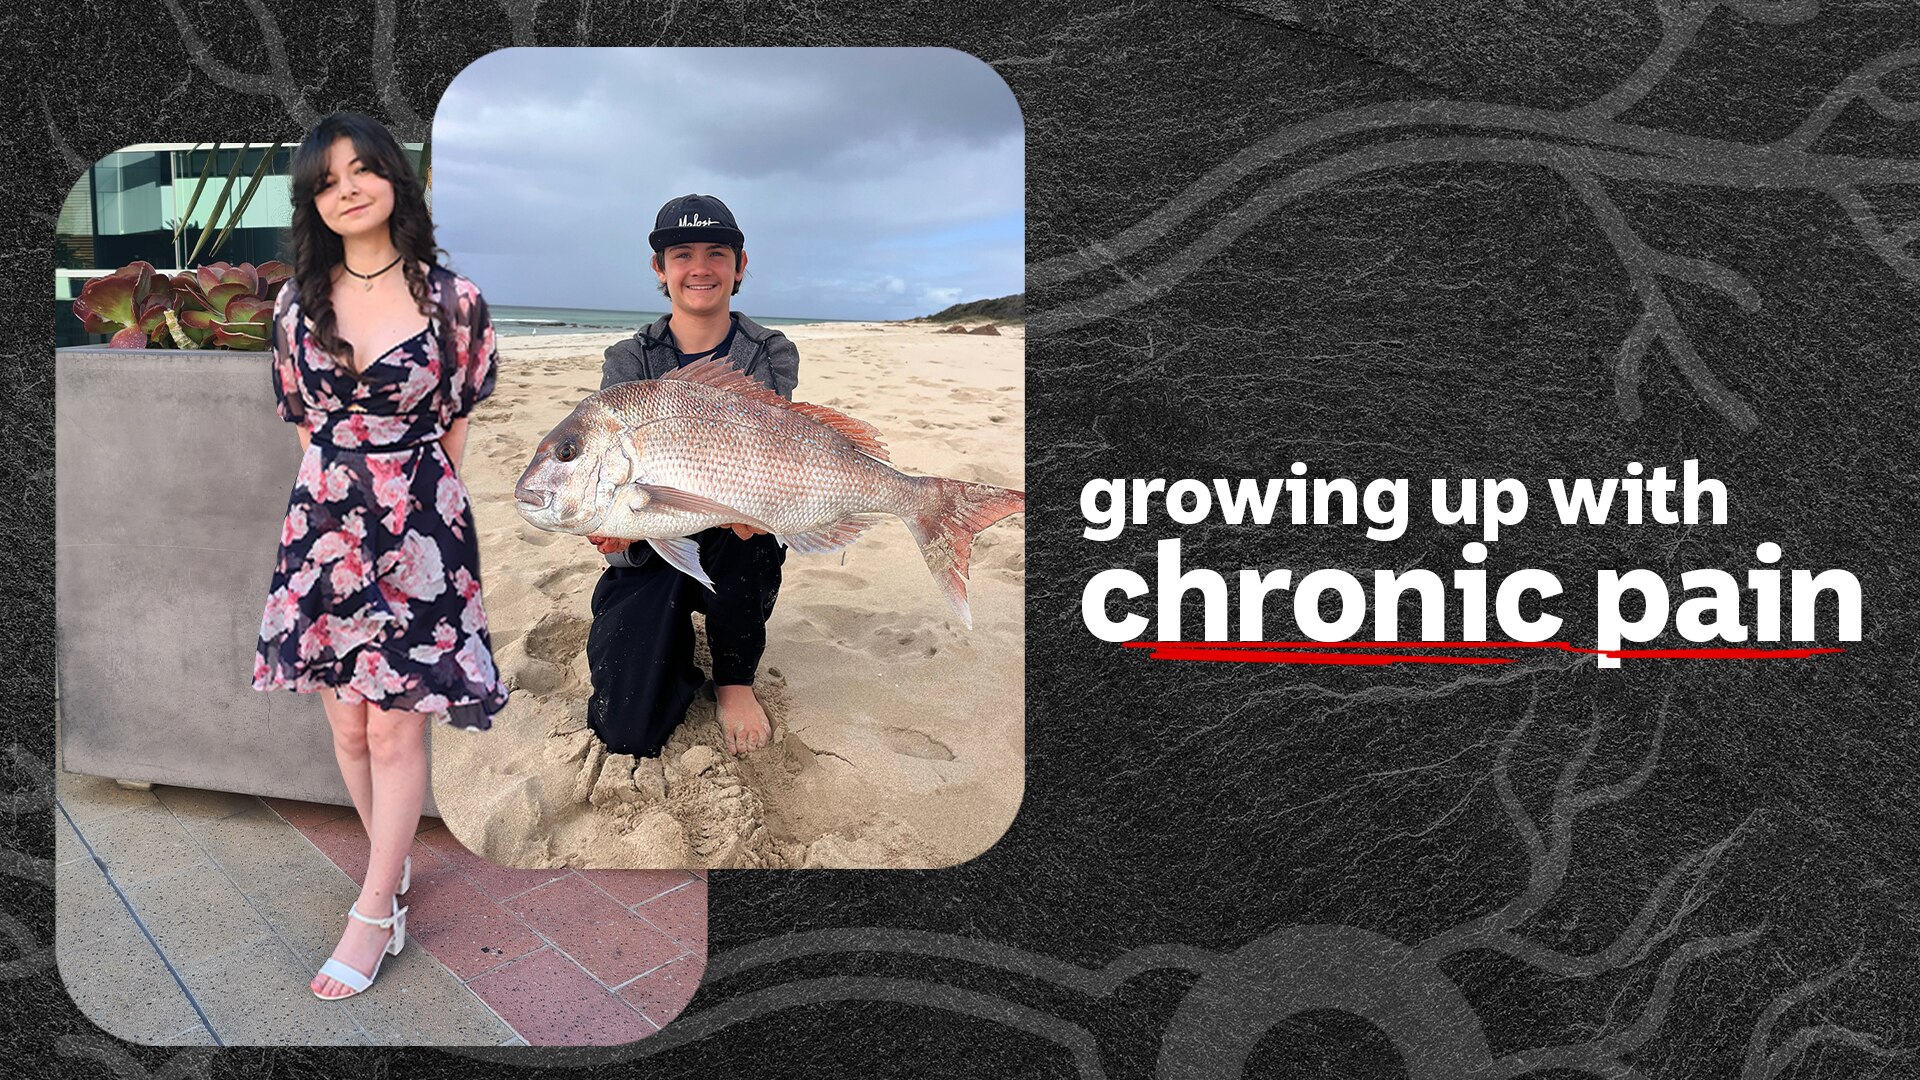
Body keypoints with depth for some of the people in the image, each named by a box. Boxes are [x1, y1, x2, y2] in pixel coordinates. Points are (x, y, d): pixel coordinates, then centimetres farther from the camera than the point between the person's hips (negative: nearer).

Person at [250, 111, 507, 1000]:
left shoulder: (451, 299, -5)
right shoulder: (298, 306, 4)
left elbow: (461, 425, 0)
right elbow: (305, 426, 12)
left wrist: (420, 507, 1)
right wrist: (345, 501, 7)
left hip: (420, 529, -3)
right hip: (326, 527, 4)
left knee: (396, 730, -1)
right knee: (348, 727, 10)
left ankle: (374, 916, 11)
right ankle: (393, 868, 31)